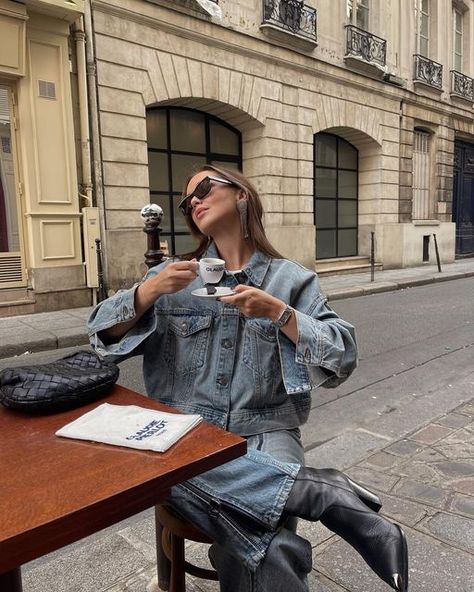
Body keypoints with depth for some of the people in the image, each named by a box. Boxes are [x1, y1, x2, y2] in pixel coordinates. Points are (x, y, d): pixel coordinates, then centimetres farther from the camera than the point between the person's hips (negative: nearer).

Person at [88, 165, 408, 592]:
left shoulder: (291, 279, 4)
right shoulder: (177, 274, 10)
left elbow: (342, 359, -4)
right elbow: (105, 335, 4)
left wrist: (279, 313, -16)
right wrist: (151, 290, -13)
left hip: (265, 432, -1)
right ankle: (331, 493, -16)